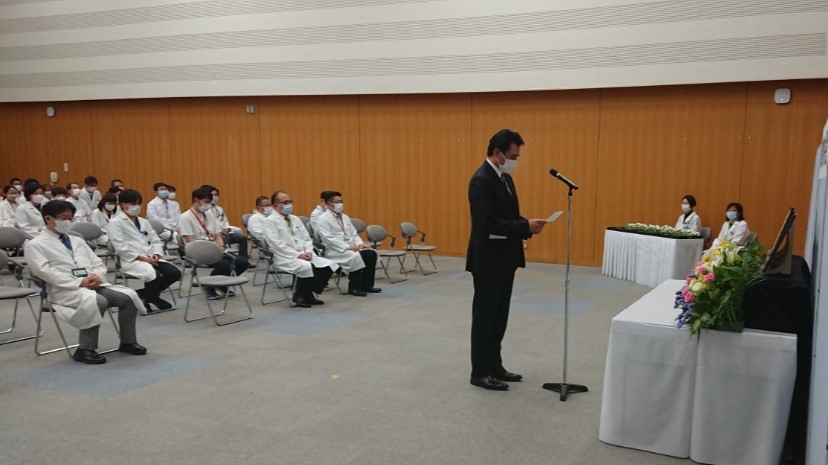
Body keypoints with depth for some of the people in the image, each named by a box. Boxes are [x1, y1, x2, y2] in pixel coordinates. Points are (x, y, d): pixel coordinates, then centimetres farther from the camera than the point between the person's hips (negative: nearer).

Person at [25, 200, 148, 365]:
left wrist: (97, 276, -6)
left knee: (128, 296, -16)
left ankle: (127, 342, 0)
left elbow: (98, 263, 20)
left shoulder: (77, 240, 24)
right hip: (65, 289, -6)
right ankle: (85, 349, -22)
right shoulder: (35, 245, 4)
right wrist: (80, 282, -19)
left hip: (94, 285, 6)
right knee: (97, 301, -35)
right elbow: (45, 272, -11)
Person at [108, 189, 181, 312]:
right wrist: (141, 257, -17)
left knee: (175, 272, -16)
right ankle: (151, 297, -3)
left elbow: (155, 241, 18)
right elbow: (120, 246, -11)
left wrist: (156, 254, -5)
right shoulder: (115, 222, 1)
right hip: (131, 260, -7)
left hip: (150, 259, 7)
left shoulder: (144, 222, 23)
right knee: (153, 274, -36)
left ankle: (144, 294, 3)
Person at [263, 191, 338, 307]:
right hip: (285, 258, -7)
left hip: (304, 256, 7)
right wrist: (297, 255, -18)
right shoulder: (270, 221, -4)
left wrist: (308, 251, -5)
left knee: (329, 265, -13)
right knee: (307, 267, -35)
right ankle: (299, 296, -11)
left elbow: (306, 238, 16)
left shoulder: (295, 219, 18)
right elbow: (277, 245, -14)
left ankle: (308, 294, -1)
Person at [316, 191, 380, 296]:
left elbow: (354, 234, 18)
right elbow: (328, 239, -18)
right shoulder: (323, 219, -7)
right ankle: (354, 288, -18)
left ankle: (367, 284, -8)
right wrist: (347, 246, -24)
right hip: (334, 250, -7)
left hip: (350, 248, 8)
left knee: (371, 253, -15)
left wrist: (360, 244, -4)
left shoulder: (345, 217, 18)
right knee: (356, 256, -32)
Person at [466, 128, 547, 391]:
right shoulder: (481, 180, -19)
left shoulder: (505, 178, 12)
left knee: (499, 316, 15)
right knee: (485, 316, 0)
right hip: (488, 260, -9)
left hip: (504, 259, 9)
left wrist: (528, 227, -2)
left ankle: (494, 366, 25)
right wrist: (525, 226, -25)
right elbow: (488, 224, -26)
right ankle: (480, 372, 10)